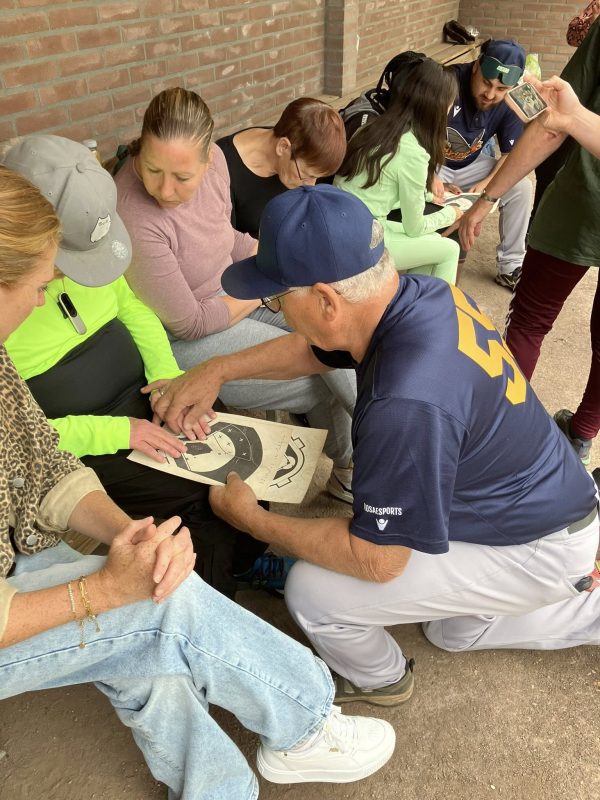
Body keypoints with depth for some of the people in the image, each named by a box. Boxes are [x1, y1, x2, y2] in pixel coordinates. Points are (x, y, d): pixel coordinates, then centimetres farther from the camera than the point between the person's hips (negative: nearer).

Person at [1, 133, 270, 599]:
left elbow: (132, 305, 9)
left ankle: (242, 560, 22)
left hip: (140, 399, 6)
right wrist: (114, 432, -24)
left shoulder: (82, 243, -7)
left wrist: (168, 373, -6)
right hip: (72, 445, -6)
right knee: (198, 498, -19)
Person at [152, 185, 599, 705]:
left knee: (313, 593, -12)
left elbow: (376, 560, -27)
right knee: (455, 633, 32)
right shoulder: (423, 293, -13)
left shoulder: (408, 405, -40)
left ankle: (379, 680, 21)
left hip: (535, 551, -8)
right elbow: (317, 349, 6)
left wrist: (253, 521, -15)